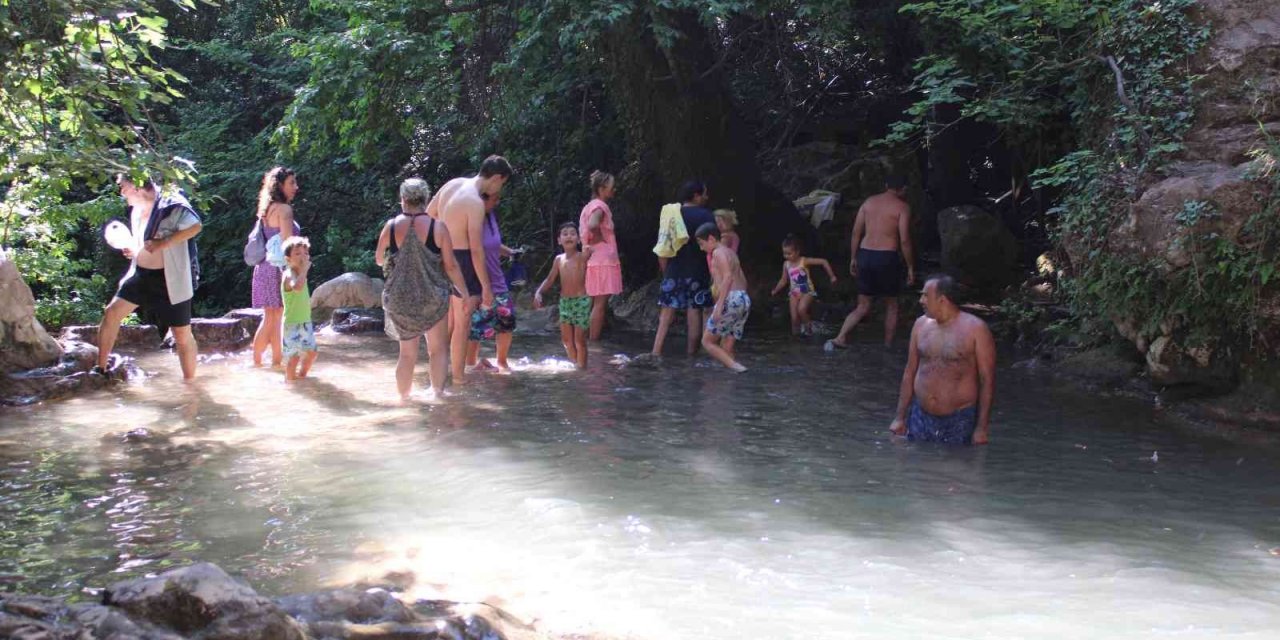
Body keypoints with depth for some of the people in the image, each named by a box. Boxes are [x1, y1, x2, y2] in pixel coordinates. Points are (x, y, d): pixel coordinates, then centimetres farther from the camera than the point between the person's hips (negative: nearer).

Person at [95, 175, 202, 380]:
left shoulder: (170, 203, -15)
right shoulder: (136, 210, 12)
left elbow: (195, 226, -25)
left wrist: (163, 243, -28)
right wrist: (132, 250, 5)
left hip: (170, 279, -7)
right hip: (141, 274, 8)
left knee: (182, 334, 0)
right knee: (112, 312, -2)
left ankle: (190, 382, 13)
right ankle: (102, 368, 8)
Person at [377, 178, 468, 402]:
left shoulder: (391, 226, -3)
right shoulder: (438, 227, -8)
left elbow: (379, 259, 9)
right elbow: (451, 266, -7)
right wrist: (465, 292, 3)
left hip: (400, 299, 2)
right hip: (433, 298, -2)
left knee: (407, 353, 13)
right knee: (438, 348, 13)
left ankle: (404, 396, 16)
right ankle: (438, 392, 11)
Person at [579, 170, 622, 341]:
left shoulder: (590, 206, 15)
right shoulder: (600, 206, -14)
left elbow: (583, 230, 21)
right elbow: (592, 225, -33)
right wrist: (601, 239, -18)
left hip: (594, 260, 10)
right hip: (603, 261, -10)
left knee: (596, 303, 14)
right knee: (600, 304, -7)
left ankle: (589, 339, 18)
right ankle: (594, 341, -6)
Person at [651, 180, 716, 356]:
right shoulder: (706, 216, -4)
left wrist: (664, 270, 14)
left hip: (674, 269, 2)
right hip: (697, 271, -2)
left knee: (667, 310, 3)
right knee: (695, 310, 4)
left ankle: (657, 350, -5)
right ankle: (692, 352, 7)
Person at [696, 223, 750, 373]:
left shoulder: (718, 253, -3)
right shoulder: (730, 252, 23)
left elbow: (728, 277, -17)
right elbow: (743, 280, 22)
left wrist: (719, 305, -22)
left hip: (731, 299, -9)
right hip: (744, 300, 9)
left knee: (707, 341, 0)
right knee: (726, 348, 9)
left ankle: (735, 367, -16)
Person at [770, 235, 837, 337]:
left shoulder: (804, 261, -13)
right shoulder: (786, 264, 2)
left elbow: (823, 262, -13)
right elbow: (783, 280, 16)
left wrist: (832, 276, -14)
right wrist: (775, 291, 15)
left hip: (807, 292, -4)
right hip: (794, 293, 4)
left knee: (801, 309, -28)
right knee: (794, 317, -6)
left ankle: (808, 327, -4)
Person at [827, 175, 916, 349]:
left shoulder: (869, 202, 11)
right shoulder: (902, 207, -3)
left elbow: (856, 232, 9)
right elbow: (904, 240, -9)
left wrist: (853, 258, 17)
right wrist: (910, 267, -2)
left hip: (865, 255, 4)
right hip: (887, 257, -4)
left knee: (863, 307, 12)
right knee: (891, 305, 14)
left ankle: (840, 338, -4)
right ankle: (888, 346, 17)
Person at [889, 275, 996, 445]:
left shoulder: (975, 329, -8)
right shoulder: (921, 325, 7)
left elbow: (987, 380, -7)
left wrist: (982, 428, -11)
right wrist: (900, 418, 10)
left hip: (959, 423, -4)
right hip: (921, 418, 4)